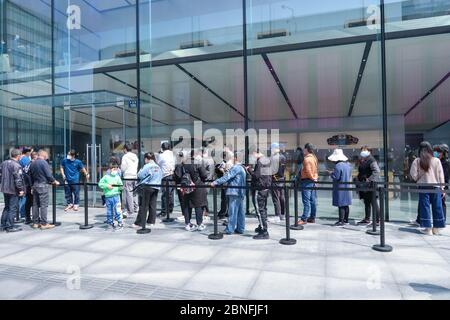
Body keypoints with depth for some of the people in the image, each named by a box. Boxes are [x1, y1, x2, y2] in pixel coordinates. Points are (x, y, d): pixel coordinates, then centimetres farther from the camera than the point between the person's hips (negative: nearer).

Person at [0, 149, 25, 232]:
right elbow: (18, 179, -21)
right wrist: (21, 189, -15)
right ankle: (10, 227, 3)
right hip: (13, 190, -8)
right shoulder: (17, 165, -18)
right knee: (13, 208, 0)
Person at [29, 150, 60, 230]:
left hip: (35, 185, 8)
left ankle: (35, 223, 17)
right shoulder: (44, 162, -11)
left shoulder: (32, 163, 12)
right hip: (43, 185, -7)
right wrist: (54, 181, 2)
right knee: (44, 205, -4)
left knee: (35, 204, 11)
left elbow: (31, 176, 16)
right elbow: (49, 175, -13)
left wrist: (32, 186, 23)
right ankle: (44, 224, -3)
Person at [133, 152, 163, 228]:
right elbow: (160, 177, 13)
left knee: (143, 206, -1)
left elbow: (139, 175, -10)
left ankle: (139, 223, 3)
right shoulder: (158, 167, 8)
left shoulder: (147, 166, -12)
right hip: (156, 188, 6)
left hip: (146, 187, -6)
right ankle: (151, 221, 15)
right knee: (152, 205, 11)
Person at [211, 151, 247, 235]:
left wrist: (216, 182, -19)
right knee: (240, 211, 11)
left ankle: (230, 229, 0)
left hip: (234, 192, -10)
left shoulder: (235, 168, -13)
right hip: (240, 192, 10)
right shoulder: (242, 168, 18)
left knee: (232, 212, -5)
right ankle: (240, 229, 16)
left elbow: (226, 177, -19)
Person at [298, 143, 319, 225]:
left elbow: (308, 171, -22)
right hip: (313, 181, 9)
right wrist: (315, 177, 12)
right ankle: (312, 218, 18)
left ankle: (304, 219, -7)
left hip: (307, 181, -9)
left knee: (306, 201, -9)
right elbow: (316, 170, 16)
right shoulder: (314, 158, 14)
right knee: (313, 201, 11)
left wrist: (312, 178, -11)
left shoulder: (307, 158, -15)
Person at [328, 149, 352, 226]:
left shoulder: (338, 166, -20)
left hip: (340, 188, -9)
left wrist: (332, 173, -3)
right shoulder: (348, 164, 9)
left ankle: (341, 221, -2)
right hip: (347, 187, 9)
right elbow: (349, 175, 16)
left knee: (341, 205, -5)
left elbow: (335, 177, -20)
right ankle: (346, 220, 23)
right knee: (346, 205, 14)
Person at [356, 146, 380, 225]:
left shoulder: (371, 160, -11)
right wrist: (358, 178, 12)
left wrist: (370, 179, -27)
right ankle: (367, 219, 28)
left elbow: (376, 171, -23)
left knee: (374, 203, -4)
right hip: (364, 185, 9)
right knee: (366, 203, 17)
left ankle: (378, 220, 2)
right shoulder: (362, 161, 15)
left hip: (371, 185, -9)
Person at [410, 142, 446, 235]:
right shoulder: (436, 160, -2)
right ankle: (436, 228, 17)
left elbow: (414, 176, -7)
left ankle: (428, 228, 7)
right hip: (435, 187, 2)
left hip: (423, 187, -2)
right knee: (437, 207, 11)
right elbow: (441, 175, 1)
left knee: (425, 207, 5)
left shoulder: (417, 161, -7)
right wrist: (442, 187, 7)